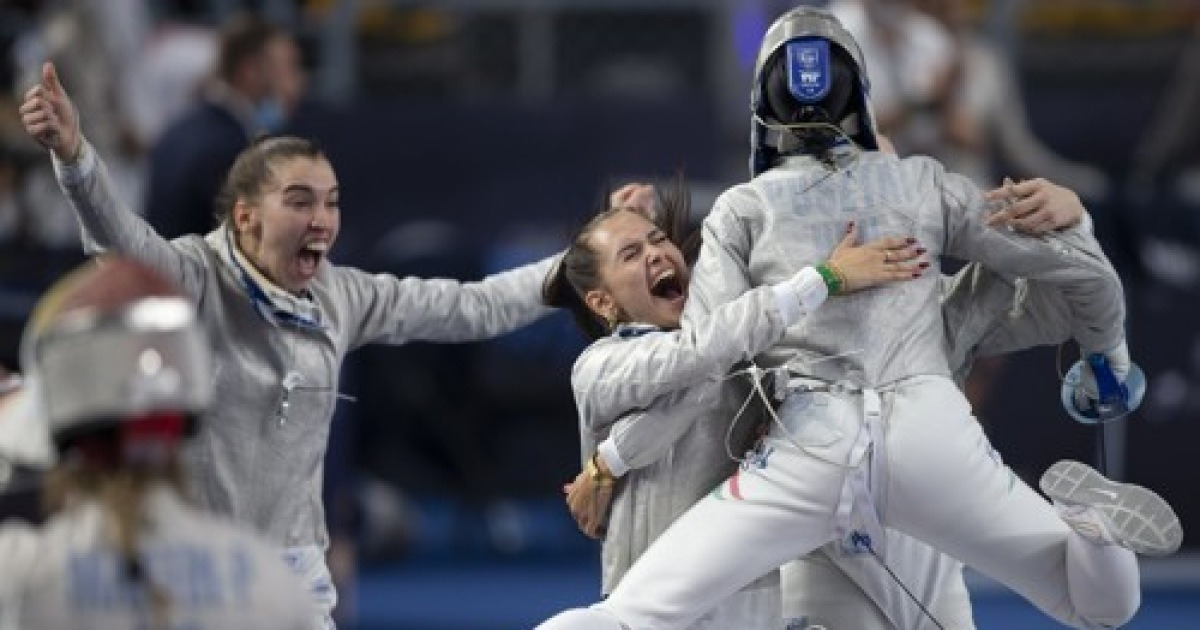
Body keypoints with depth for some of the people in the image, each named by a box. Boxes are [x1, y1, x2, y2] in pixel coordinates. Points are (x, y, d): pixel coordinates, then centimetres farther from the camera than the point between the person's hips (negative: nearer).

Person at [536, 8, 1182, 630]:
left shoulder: (742, 207, 17)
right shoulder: (923, 183, 22)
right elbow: (1081, 269, 22)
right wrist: (1111, 359, 41)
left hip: (809, 446, -1)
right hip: (929, 437, 1)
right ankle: (1088, 522, -21)